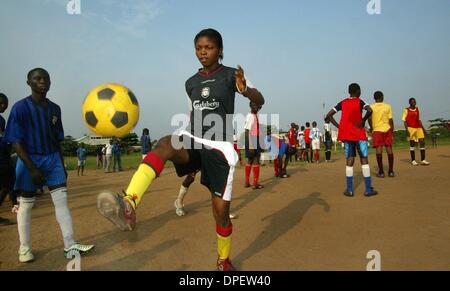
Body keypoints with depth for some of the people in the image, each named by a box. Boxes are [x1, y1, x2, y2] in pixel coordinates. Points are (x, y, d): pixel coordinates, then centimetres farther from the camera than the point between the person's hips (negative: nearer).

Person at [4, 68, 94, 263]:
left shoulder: (55, 109, 7)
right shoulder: (21, 107, -9)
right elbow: (16, 142, -12)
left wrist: (61, 166, 13)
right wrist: (32, 168, -20)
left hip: (53, 159, 4)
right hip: (29, 160, -4)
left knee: (62, 200, -1)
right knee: (26, 204, 7)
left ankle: (70, 246, 4)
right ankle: (24, 249, 22)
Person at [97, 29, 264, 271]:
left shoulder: (230, 75, 0)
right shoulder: (191, 83, 13)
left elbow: (260, 101, -11)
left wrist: (245, 90, -35)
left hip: (220, 148, -3)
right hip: (193, 142, 3)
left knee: (221, 210, 0)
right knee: (164, 144, -33)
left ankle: (224, 260, 27)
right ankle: (128, 206, -53)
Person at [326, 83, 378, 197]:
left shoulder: (342, 103, 8)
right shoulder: (359, 102, -3)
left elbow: (329, 115, 4)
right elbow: (370, 110, -23)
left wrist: (339, 126, 4)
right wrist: (363, 120, -7)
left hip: (346, 135, 4)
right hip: (359, 134, -3)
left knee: (349, 161, 7)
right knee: (364, 160, 3)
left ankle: (349, 190, 4)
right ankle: (368, 190, 3)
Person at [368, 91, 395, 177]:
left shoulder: (371, 107, 0)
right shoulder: (388, 106, 3)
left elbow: (369, 119, -8)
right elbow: (390, 120, 1)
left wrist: (371, 128, 8)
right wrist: (392, 131, 9)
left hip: (377, 130, -1)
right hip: (387, 129, 1)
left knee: (379, 150, -2)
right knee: (389, 149, 6)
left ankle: (381, 172, -2)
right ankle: (391, 171, 9)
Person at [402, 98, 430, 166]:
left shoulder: (417, 109, 14)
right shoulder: (406, 110, -3)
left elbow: (419, 120, 19)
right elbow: (404, 121, -6)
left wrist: (423, 128, 15)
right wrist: (407, 130, -15)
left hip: (419, 128, 5)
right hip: (411, 128, -5)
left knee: (422, 142, -2)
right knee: (412, 144, 0)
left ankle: (423, 160, 2)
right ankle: (413, 160, 8)